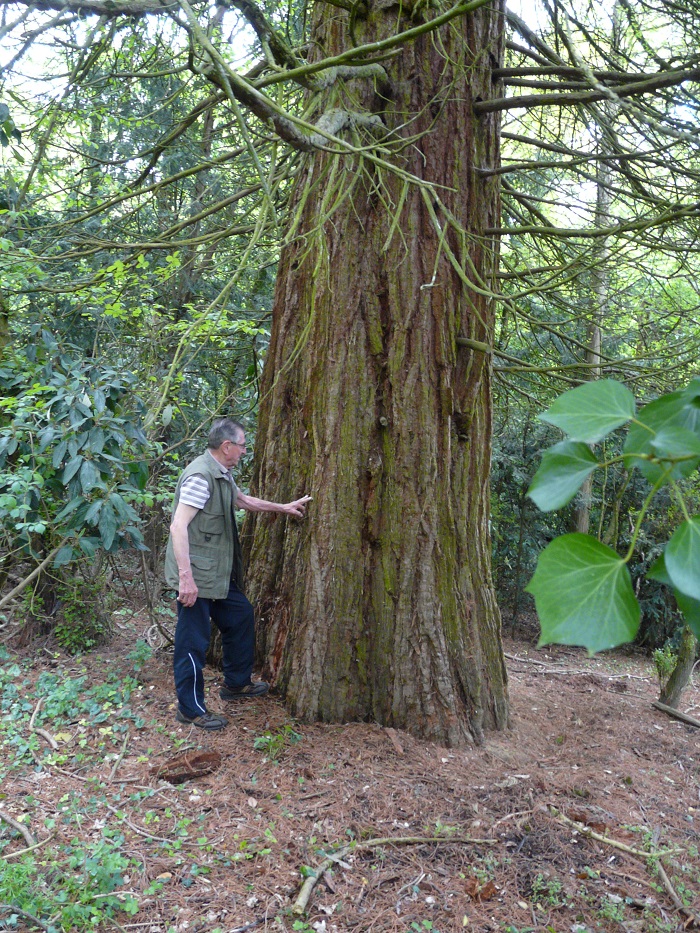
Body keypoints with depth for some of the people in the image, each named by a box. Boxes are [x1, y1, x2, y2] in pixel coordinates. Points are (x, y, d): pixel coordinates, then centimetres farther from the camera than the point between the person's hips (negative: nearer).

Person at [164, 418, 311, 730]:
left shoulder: (222, 474, 11)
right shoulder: (200, 476, -21)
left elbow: (243, 500, 30)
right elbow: (178, 527, -27)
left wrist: (284, 507, 32)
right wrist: (186, 577, -31)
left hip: (218, 574, 11)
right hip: (196, 576, -11)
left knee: (241, 616, 20)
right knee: (193, 642, 1)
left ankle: (236, 683, 37)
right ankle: (191, 708, 17)